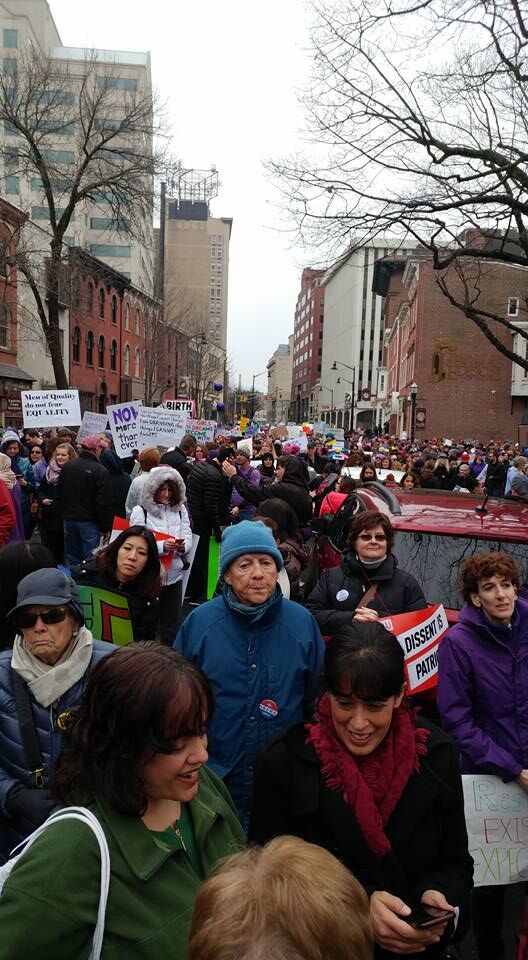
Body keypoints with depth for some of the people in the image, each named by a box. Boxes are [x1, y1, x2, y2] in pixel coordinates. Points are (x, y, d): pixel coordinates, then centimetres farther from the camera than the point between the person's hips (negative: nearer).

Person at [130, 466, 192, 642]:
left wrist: (182, 546, -19)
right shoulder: (140, 511, -5)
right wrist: (162, 546, -26)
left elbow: (188, 538, 4)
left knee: (172, 626, 12)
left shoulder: (180, 509, 7)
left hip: (174, 575, 4)